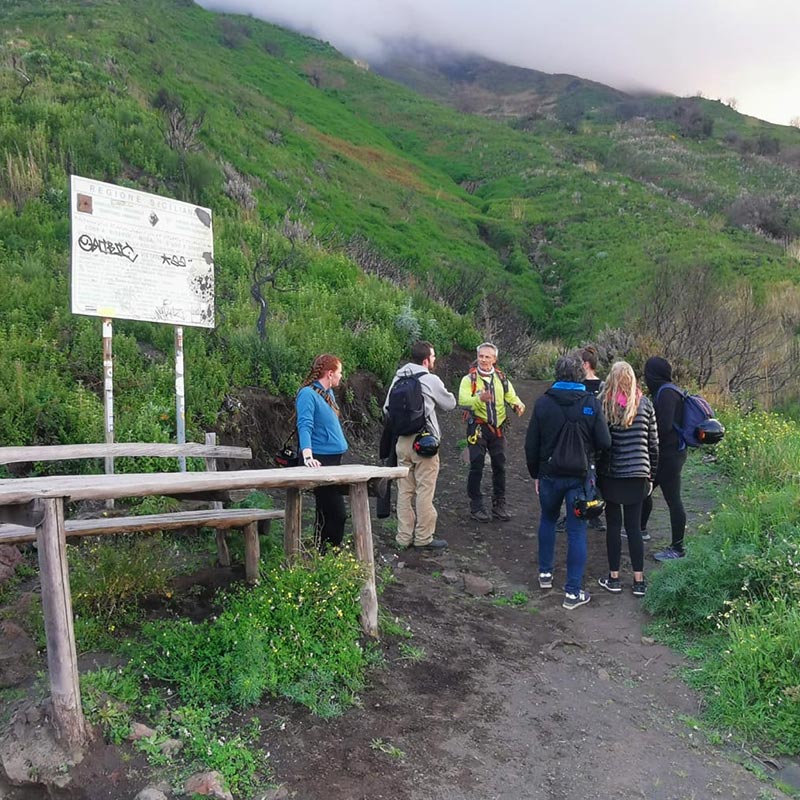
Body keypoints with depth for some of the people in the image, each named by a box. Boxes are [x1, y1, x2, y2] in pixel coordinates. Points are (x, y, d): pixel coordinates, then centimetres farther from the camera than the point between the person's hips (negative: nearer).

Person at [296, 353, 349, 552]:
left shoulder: (328, 392, 15)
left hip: (333, 460, 10)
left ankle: (322, 552, 24)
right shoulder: (308, 394, -14)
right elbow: (304, 426, -25)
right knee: (337, 514, -11)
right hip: (321, 460, -10)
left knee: (326, 512, 15)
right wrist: (308, 456, -36)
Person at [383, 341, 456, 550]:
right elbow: (450, 404, 4)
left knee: (404, 491, 11)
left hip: (401, 441, 6)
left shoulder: (398, 378, 6)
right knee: (425, 491, 1)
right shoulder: (431, 380, -8)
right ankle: (423, 538, 7)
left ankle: (404, 536, 17)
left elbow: (387, 408, 8)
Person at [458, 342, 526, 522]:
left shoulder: (501, 379, 10)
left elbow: (511, 396, 7)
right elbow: (462, 401, -20)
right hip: (477, 428, -4)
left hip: (497, 428, 4)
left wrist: (518, 405, -16)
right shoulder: (469, 379, -5)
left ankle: (499, 504, 21)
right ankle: (476, 506, 7)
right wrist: (479, 398, -38)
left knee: (499, 466, 9)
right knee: (476, 466, -4)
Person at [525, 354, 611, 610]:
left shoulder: (543, 402, -5)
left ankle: (545, 573, 32)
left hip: (550, 474, 2)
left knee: (548, 520, 24)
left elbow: (531, 444, -1)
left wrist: (535, 474, 11)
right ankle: (573, 592, 7)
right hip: (579, 476, -1)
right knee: (577, 531, 4)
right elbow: (604, 443, -9)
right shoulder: (591, 403, -9)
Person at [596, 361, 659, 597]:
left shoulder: (602, 403, -6)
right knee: (634, 525, 9)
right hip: (638, 473, 2)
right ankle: (639, 580, 13)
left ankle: (614, 578, 15)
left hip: (610, 473, -2)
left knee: (614, 524, 8)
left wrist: (592, 469, 5)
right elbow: (653, 443, 6)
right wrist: (651, 474, 15)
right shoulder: (645, 404, 2)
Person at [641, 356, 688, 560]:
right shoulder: (665, 391, 11)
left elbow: (664, 426, -24)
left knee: (672, 499, -3)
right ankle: (641, 529, 39)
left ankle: (677, 549, 6)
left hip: (669, 454, -10)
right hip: (668, 452, 10)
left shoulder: (666, 394, -18)